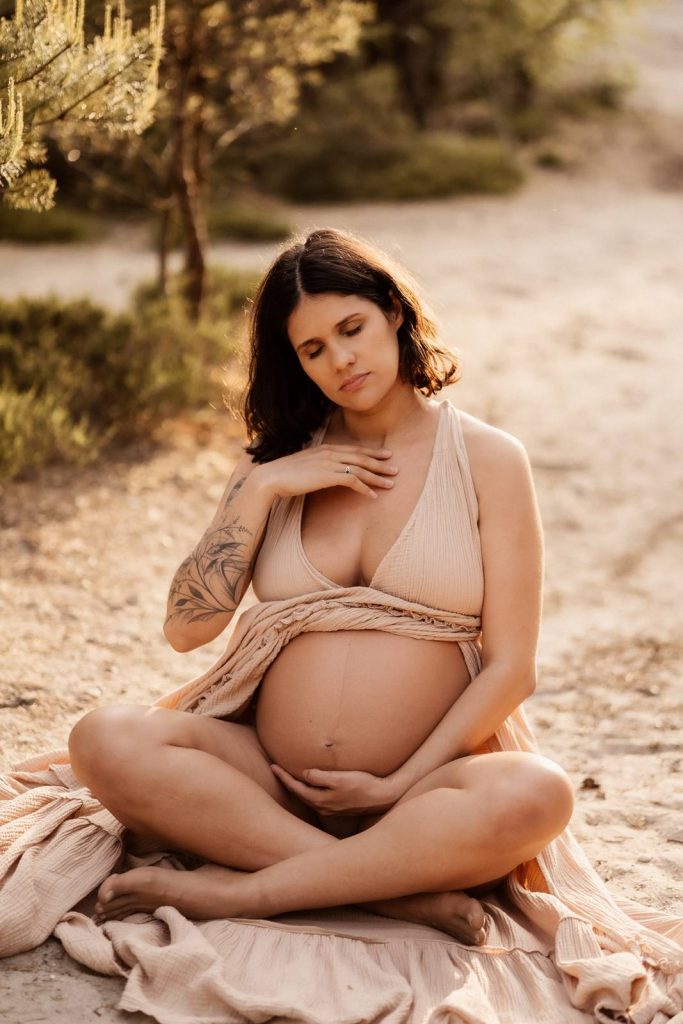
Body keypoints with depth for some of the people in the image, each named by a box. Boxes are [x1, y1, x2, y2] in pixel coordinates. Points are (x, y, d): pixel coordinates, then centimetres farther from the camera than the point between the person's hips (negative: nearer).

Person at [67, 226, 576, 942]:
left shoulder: (487, 459, 4)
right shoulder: (278, 461, 13)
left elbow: (510, 669, -1)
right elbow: (187, 628, 3)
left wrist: (400, 788, -11)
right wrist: (263, 488, -4)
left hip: (423, 787, -2)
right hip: (270, 782, 3)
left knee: (537, 796, -35)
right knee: (105, 742, -24)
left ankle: (238, 890, -25)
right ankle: (403, 890, -25)